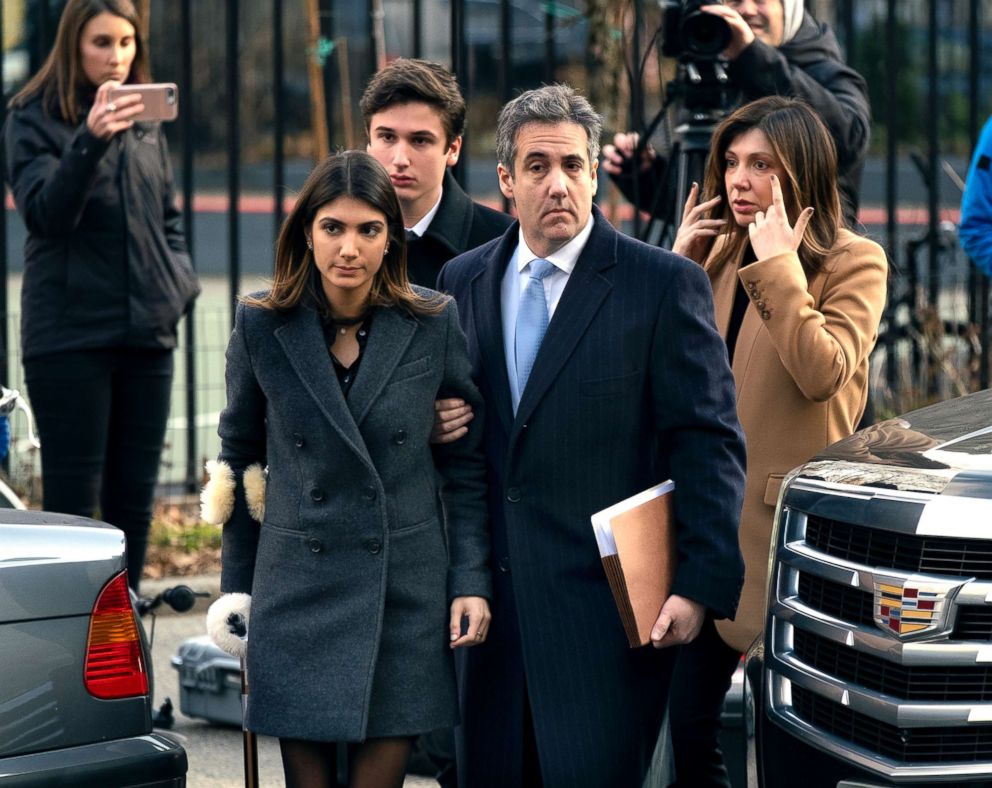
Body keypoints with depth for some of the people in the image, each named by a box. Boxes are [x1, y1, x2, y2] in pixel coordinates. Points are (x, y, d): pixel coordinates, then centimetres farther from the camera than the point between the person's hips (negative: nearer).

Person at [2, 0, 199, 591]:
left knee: (134, 498, 8)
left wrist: (181, 284, 4)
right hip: (70, 335, -5)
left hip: (147, 332, 5)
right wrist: (90, 140, -30)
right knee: (72, 500, -5)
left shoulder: (146, 121, 13)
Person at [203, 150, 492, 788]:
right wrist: (236, 585, 9)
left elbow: (466, 465, 4)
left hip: (407, 585, 0)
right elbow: (241, 456, 9)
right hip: (298, 585, 0)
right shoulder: (262, 326, -1)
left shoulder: (435, 323, -1)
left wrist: (472, 583, -1)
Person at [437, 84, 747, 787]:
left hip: (607, 607, -5)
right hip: (491, 600, 5)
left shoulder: (664, 284, -4)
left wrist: (701, 585, -14)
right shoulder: (464, 280, 12)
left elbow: (709, 446, -7)